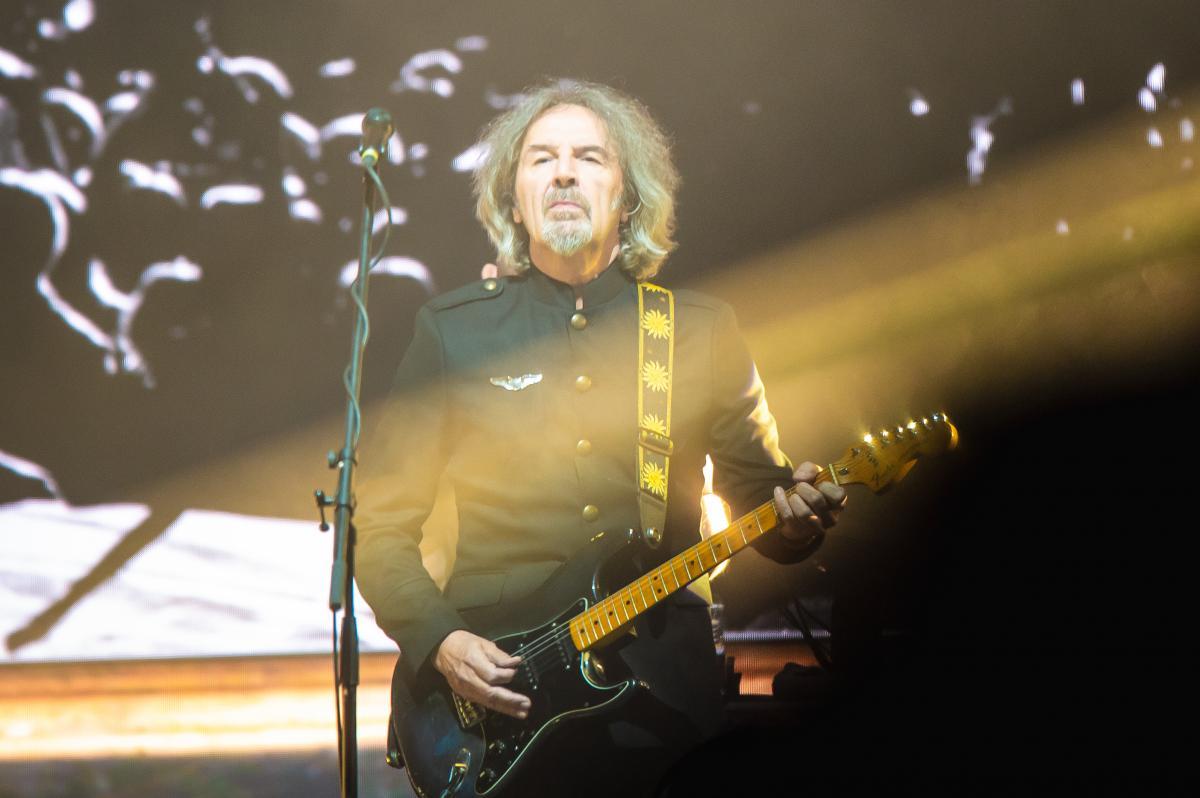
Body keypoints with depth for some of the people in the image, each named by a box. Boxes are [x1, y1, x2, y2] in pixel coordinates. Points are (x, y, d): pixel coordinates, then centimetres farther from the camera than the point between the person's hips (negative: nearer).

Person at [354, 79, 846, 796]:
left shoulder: (701, 329, 13)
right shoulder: (452, 329, 10)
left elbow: (758, 488, 19)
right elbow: (379, 522, 9)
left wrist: (799, 516, -6)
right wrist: (439, 639, -7)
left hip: (661, 678, 1)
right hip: (490, 680, -1)